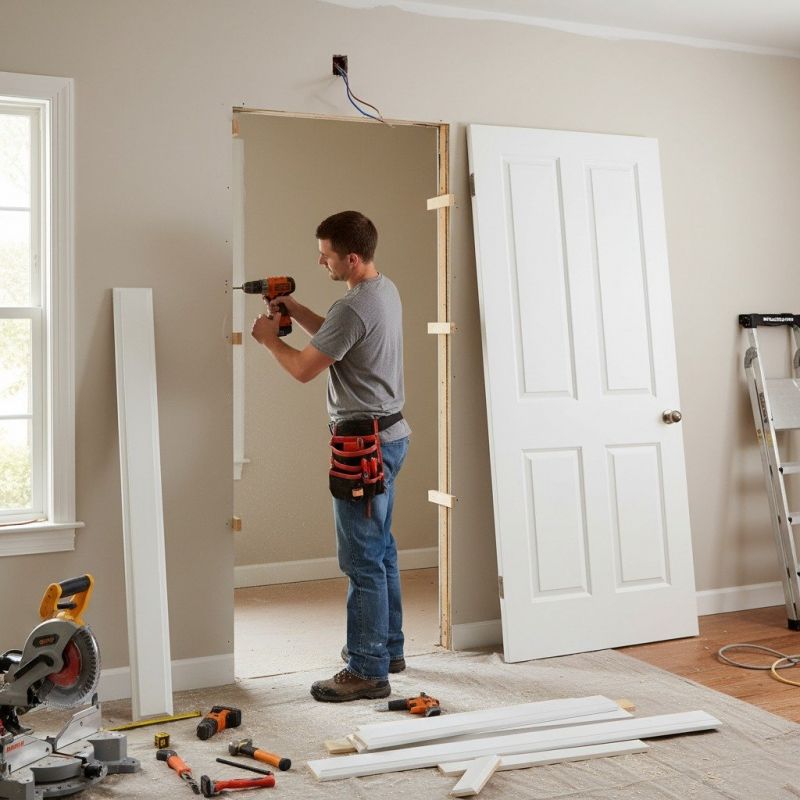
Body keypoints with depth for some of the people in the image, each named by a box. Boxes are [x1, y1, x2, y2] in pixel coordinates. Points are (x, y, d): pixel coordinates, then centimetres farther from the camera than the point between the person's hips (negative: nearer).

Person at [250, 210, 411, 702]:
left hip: (365, 441, -11)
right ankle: (388, 648, 31)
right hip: (391, 434, 11)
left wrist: (270, 339, 2)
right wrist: (294, 309, 14)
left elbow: (304, 369, -15)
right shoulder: (386, 290, 11)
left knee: (363, 560, -4)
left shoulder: (354, 308, -21)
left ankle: (368, 672, 4)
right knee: (382, 550, 19)